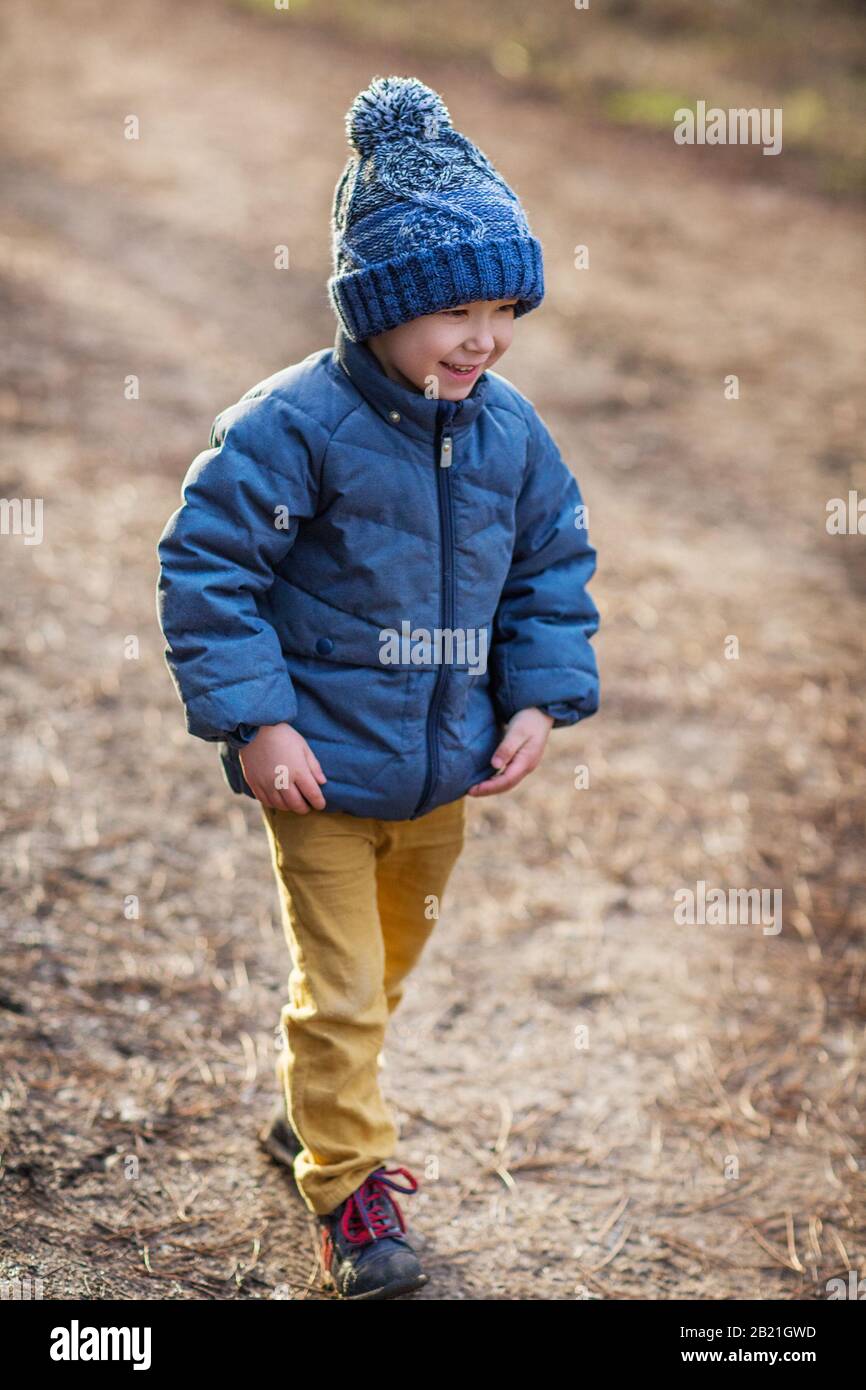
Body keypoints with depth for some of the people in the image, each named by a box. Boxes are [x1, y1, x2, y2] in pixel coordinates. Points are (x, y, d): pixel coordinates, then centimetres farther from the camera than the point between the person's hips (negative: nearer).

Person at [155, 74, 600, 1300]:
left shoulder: (511, 434, -3)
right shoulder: (296, 426, -20)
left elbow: (554, 569, 10)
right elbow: (205, 567, -17)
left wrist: (540, 700, -1)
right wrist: (256, 724, -20)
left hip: (447, 771, 6)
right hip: (324, 773, -6)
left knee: (388, 961, 23)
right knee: (339, 988, 0)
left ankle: (315, 1109, 46)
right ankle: (349, 1190, 15)